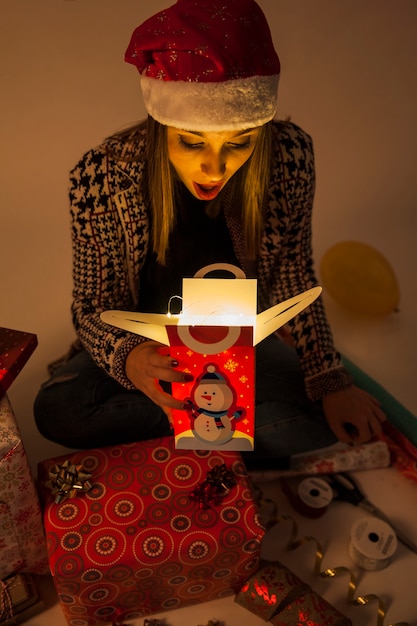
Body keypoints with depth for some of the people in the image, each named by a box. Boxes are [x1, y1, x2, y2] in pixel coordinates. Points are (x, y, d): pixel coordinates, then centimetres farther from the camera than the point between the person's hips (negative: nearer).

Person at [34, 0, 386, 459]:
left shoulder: (290, 155, -20)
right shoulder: (102, 176, -24)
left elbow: (294, 277, -6)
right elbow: (91, 307, -15)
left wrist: (330, 382, -15)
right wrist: (128, 358, -38)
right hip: (150, 343, 0)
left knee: (328, 420, -22)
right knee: (57, 410, -25)